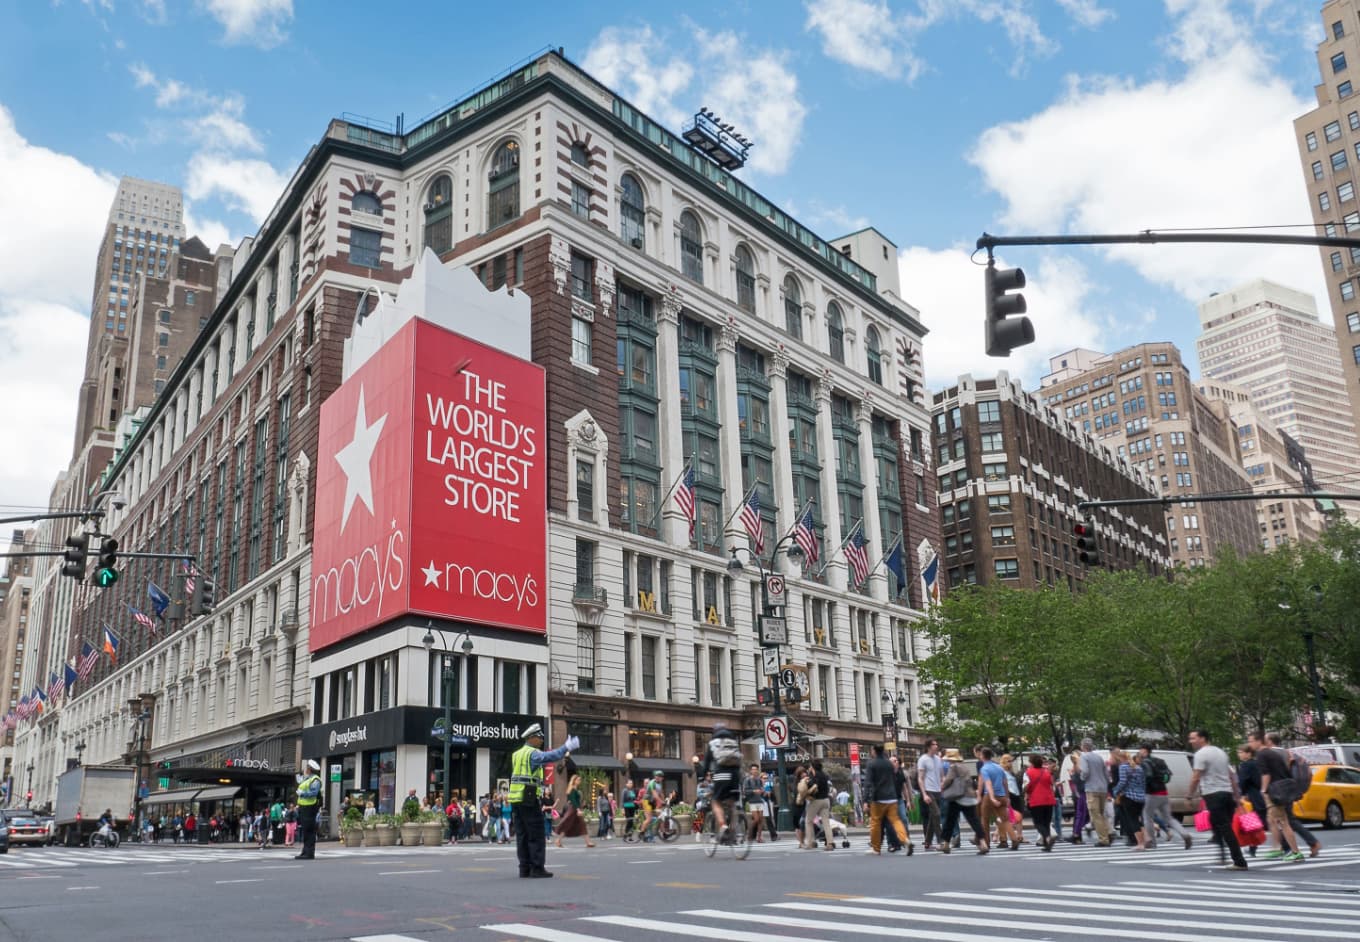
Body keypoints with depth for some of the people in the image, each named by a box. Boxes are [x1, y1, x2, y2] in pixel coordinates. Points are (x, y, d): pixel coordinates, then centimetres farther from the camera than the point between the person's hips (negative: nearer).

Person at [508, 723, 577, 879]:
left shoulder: (517, 754, 19)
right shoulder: (532, 753, -10)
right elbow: (550, 757, -27)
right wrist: (566, 747, -27)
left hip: (515, 798, 9)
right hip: (529, 798, -8)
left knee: (522, 835, 9)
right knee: (536, 835, -4)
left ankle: (524, 868, 11)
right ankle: (537, 867, -4)